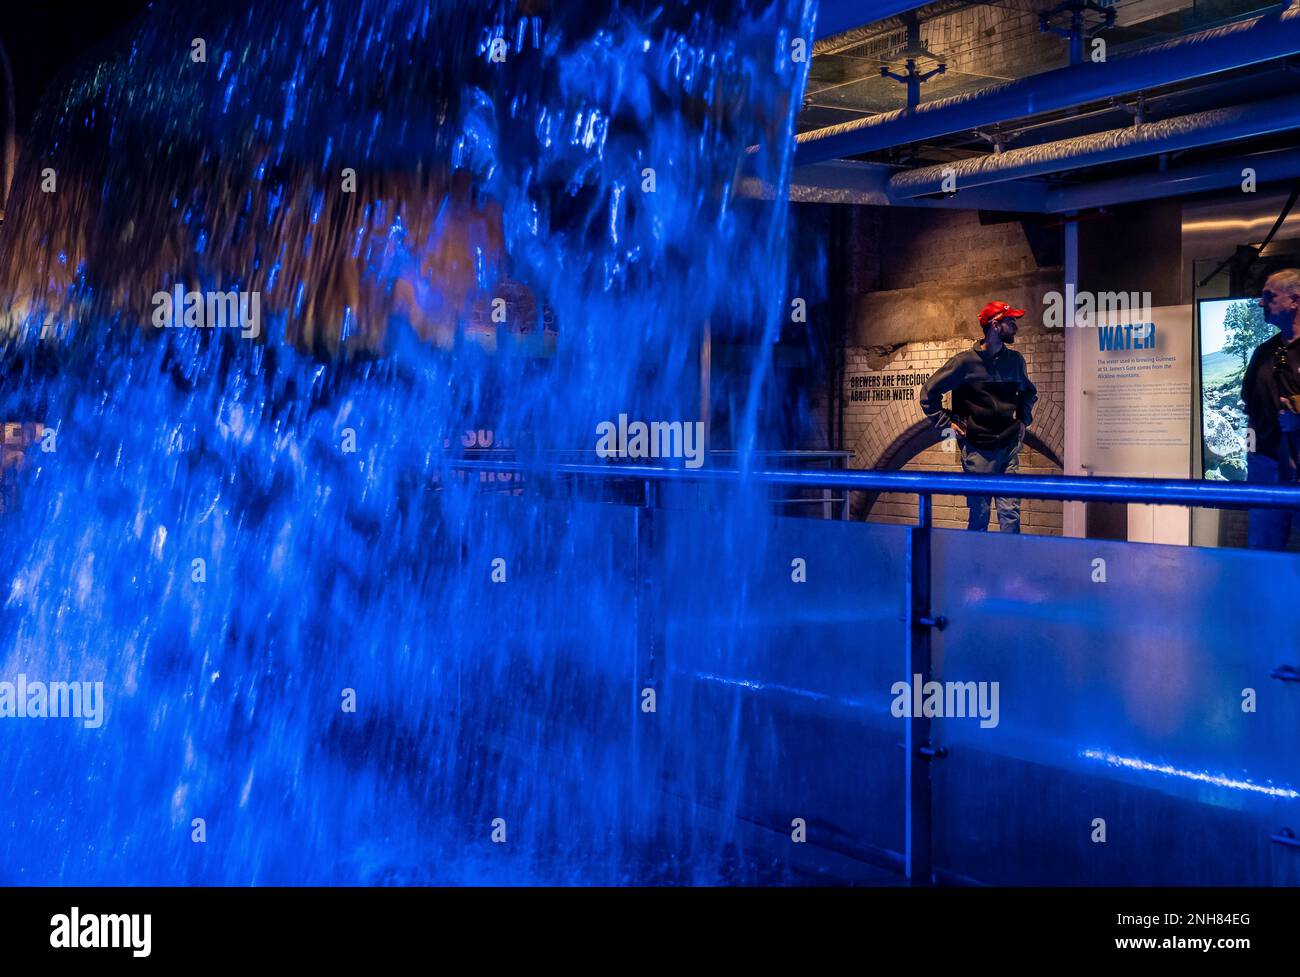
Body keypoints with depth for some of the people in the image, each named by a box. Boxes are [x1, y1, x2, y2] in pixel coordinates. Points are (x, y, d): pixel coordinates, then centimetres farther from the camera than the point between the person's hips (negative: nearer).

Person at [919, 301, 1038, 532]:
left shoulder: (1015, 360, 9)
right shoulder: (966, 361, -6)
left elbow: (1029, 392, 30)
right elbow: (929, 392, 0)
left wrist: (1023, 420, 17)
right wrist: (947, 424, -2)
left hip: (1009, 446, 4)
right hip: (978, 450, -4)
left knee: (1011, 513, -3)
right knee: (979, 515, 2)